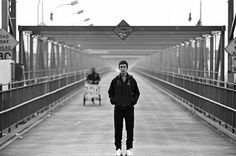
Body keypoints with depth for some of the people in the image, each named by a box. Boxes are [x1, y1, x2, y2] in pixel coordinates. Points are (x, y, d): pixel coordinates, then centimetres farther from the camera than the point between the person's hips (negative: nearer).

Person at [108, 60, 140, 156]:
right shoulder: (115, 80, 1)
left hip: (129, 108, 0)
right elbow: (110, 92, 12)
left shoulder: (132, 80, 0)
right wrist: (113, 100, -1)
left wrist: (133, 100, -3)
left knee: (130, 129, 3)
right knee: (118, 129, 3)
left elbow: (137, 93, 9)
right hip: (118, 108, 0)